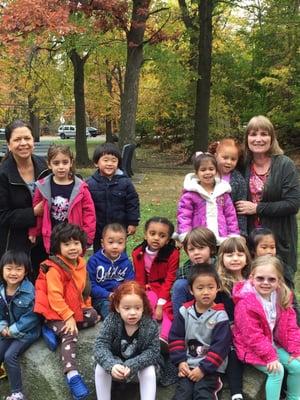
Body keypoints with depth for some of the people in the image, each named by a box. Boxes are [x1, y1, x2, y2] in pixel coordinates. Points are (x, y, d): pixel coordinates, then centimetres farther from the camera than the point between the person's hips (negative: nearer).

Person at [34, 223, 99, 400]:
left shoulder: (81, 263, 5)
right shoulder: (54, 269, -20)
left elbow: (83, 288, 18)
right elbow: (55, 297, -23)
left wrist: (87, 306, 11)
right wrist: (68, 317, -24)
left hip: (76, 309, 8)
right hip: (56, 312, -8)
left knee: (95, 316, -3)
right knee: (71, 335, -26)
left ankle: (54, 331, -8)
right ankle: (72, 375, -33)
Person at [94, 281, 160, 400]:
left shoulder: (150, 325, -22)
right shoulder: (110, 321, -22)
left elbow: (153, 352, -22)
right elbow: (101, 346, -27)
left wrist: (131, 366, -38)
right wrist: (111, 365, -47)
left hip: (140, 365, -1)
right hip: (115, 363, 1)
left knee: (149, 372, -29)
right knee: (101, 368, -26)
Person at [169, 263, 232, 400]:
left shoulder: (219, 315, -10)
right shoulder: (184, 311, 0)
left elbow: (220, 346, -13)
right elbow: (175, 338, 3)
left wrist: (204, 368, -15)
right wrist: (180, 361, -7)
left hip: (209, 367, -3)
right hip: (187, 365, 3)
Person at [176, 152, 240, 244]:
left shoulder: (222, 191, 9)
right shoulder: (190, 194, -2)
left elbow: (230, 215, 11)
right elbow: (184, 216, -6)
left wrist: (234, 237, 4)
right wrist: (186, 238, -17)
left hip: (221, 240, 3)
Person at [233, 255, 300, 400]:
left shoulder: (281, 298, -4)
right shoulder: (246, 304, -27)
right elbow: (253, 336, -25)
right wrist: (270, 356, -24)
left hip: (274, 343, 7)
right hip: (252, 348, -7)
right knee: (277, 370, -22)